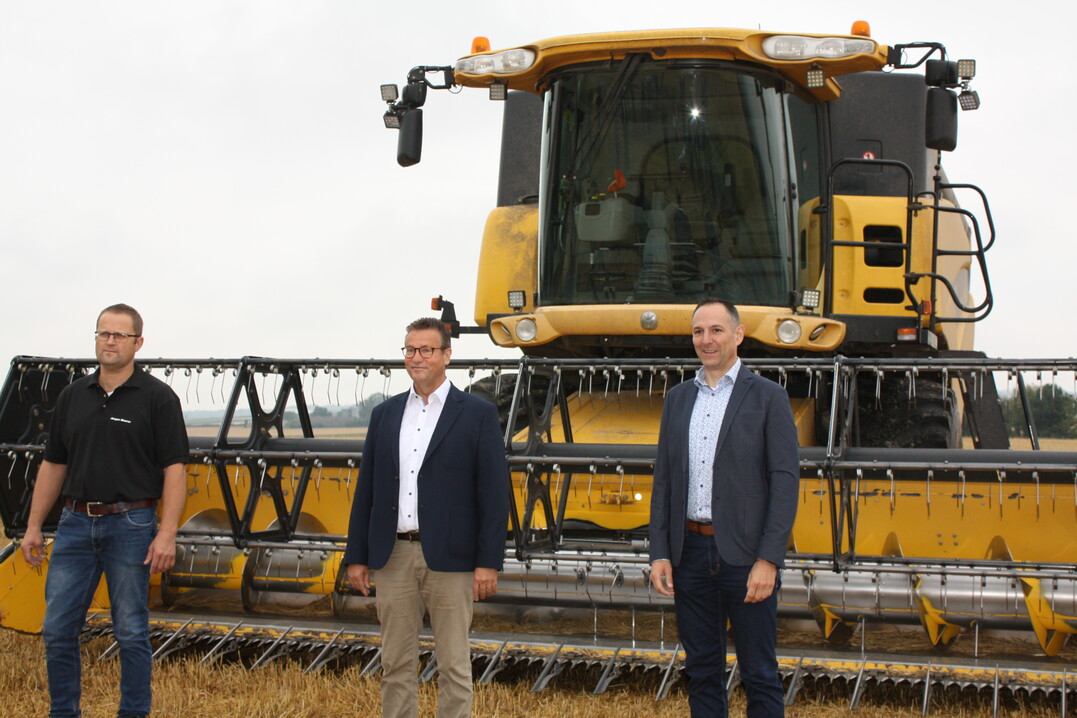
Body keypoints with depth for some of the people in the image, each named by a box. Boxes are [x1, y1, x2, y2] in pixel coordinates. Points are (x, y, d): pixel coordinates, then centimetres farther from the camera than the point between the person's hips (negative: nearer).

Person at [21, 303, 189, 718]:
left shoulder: (157, 398, -4)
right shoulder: (72, 397, 10)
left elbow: (174, 469, -8)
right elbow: (53, 465, 14)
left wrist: (167, 533, -16)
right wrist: (33, 526, 9)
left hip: (130, 525, -4)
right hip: (76, 523, 4)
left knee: (131, 632, 3)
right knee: (57, 629, 4)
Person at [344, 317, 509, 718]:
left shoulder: (477, 414, -2)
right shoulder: (385, 414, 11)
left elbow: (494, 493, -5)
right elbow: (366, 490, 12)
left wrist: (489, 562, -11)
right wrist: (357, 557, 8)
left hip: (448, 558, -4)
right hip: (393, 556, 4)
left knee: (454, 665, 2)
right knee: (395, 664, 10)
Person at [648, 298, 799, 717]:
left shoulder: (768, 398, -2)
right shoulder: (678, 399, 12)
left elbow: (785, 481, -8)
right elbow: (663, 481, 11)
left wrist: (768, 560, -15)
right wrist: (660, 553, 2)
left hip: (745, 555, -4)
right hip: (690, 553, 4)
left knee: (760, 675, 1)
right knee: (702, 671, 11)